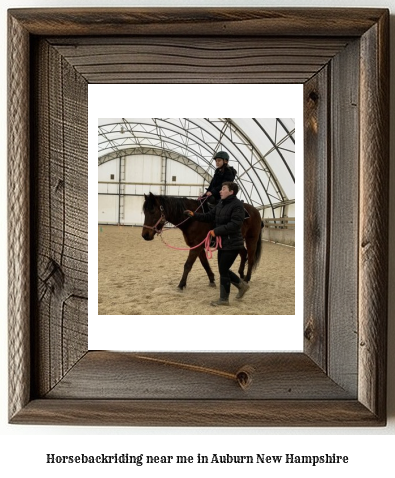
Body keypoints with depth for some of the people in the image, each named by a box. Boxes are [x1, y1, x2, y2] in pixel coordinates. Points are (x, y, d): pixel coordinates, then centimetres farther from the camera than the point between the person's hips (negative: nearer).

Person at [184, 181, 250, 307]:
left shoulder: (237, 205, -17)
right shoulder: (221, 204, 10)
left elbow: (234, 224, -26)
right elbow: (209, 216, 12)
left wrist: (216, 231, -26)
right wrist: (194, 215, -2)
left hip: (232, 244, -9)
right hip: (223, 243, 9)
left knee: (223, 270, -2)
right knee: (223, 269, 15)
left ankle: (224, 299, 12)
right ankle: (242, 285, 35)